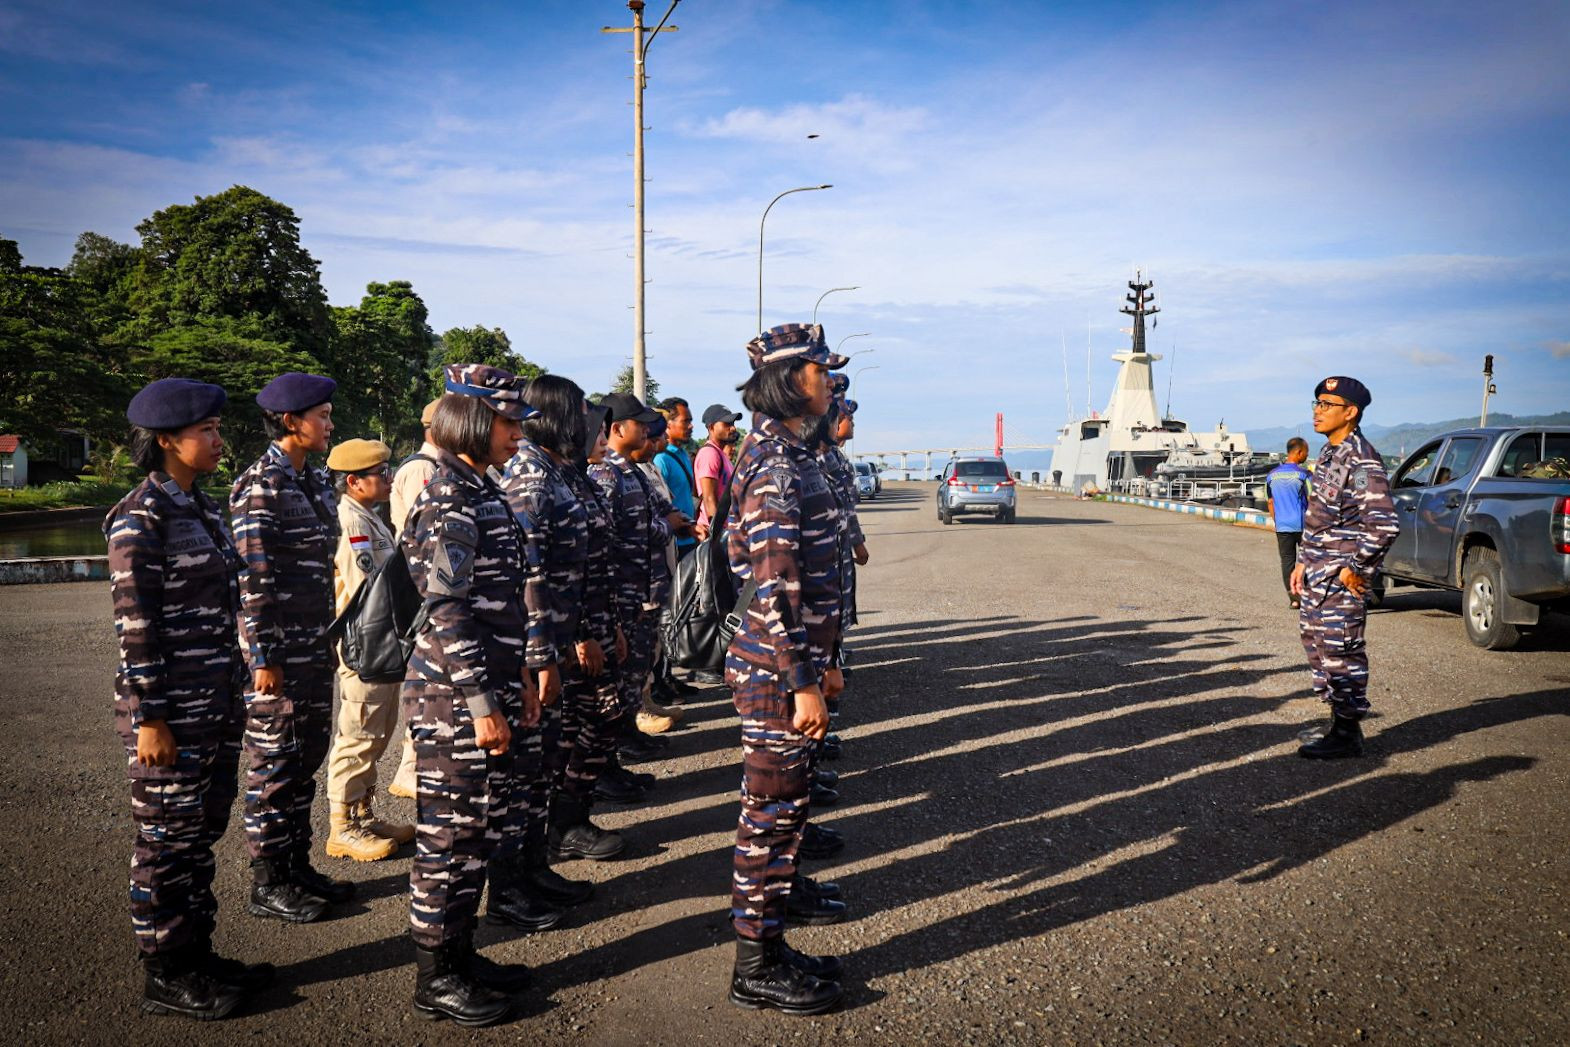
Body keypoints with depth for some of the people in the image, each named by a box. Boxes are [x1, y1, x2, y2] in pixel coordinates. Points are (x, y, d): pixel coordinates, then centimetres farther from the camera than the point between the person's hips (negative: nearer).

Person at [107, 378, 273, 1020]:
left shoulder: (203, 507, 11)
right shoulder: (140, 517, -14)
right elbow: (134, 624, -17)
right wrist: (148, 719, -17)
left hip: (217, 703, 8)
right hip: (170, 709, -8)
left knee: (201, 834, 15)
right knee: (166, 841, 4)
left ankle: (196, 955, 28)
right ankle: (164, 976, 17)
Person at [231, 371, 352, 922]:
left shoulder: (316, 481, 11)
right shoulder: (260, 486, -14)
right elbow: (252, 579, -17)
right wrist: (263, 658, -17)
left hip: (315, 644, 8)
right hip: (278, 647, -8)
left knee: (307, 757, 14)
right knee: (274, 763, 2)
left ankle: (298, 866, 27)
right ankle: (267, 884, 14)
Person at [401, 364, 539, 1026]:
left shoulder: (482, 492, 13)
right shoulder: (449, 500, -16)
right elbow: (447, 612, -21)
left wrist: (518, 675, 19)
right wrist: (482, 704, -20)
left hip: (487, 685, 9)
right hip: (454, 697, -9)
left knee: (483, 826, 17)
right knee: (449, 833, 2)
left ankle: (459, 953, 31)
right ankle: (436, 978, 16)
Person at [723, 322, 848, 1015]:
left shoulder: (787, 454, 14)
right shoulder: (774, 465, -18)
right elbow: (775, 588, -23)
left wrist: (822, 662, 22)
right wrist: (803, 683, -22)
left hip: (793, 660, 10)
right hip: (777, 671, -10)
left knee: (784, 808, 17)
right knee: (770, 814, 1)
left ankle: (769, 943, 29)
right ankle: (756, 969, 14)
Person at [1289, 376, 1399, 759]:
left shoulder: (1362, 461, -17)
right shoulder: (1329, 454, 14)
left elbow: (1384, 524, -24)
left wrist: (1355, 568, -18)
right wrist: (1303, 563, 19)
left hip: (1342, 577, -10)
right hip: (1318, 574, 10)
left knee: (1340, 652, -3)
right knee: (1316, 645, 15)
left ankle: (1347, 734, 7)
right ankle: (1339, 720, 27)